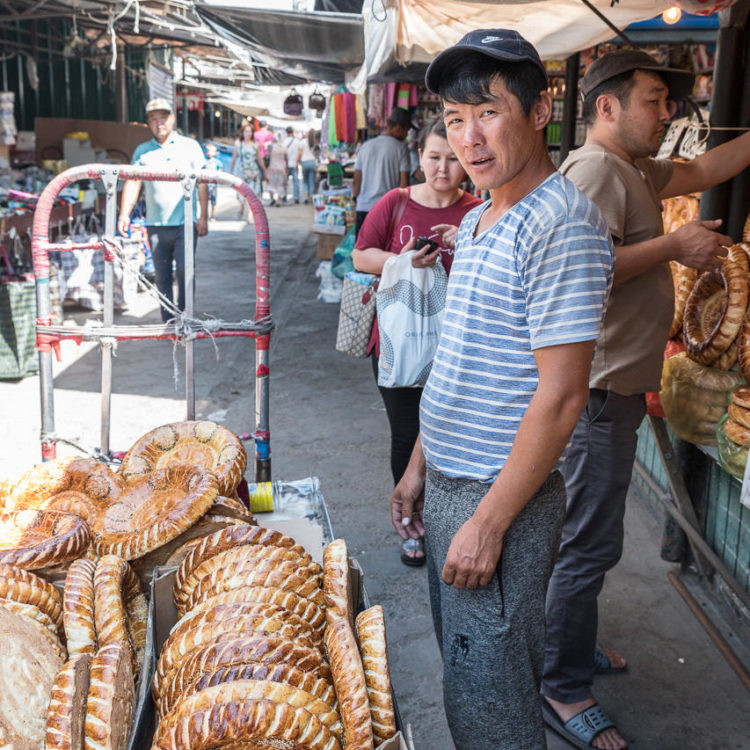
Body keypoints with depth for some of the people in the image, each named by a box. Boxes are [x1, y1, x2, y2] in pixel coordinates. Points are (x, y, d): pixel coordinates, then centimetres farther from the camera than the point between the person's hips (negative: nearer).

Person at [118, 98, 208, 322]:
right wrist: (124, 213, -9)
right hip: (155, 225, 2)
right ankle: (168, 323, 15)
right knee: (162, 276, 6)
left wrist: (203, 216, -3)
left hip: (185, 223, -2)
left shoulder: (190, 146, 6)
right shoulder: (142, 151, 10)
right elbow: (132, 182, 4)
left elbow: (202, 183, 4)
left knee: (185, 272, -10)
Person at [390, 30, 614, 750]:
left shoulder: (563, 224, -20)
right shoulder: (476, 222, 10)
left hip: (502, 498, -9)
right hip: (447, 482, 9)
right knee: (462, 660, 23)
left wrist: (489, 522, -21)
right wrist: (419, 467, 16)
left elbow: (560, 394, -23)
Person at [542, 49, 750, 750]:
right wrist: (675, 246, -18)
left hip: (616, 383, 11)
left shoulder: (633, 170, 17)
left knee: (589, 535, 20)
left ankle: (571, 646, 35)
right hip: (600, 388, -11)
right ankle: (564, 691, 10)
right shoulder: (595, 168, -15)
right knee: (590, 542, -3)